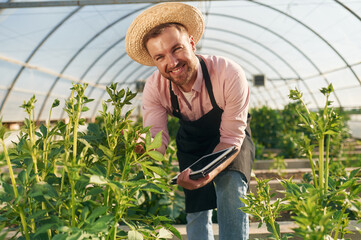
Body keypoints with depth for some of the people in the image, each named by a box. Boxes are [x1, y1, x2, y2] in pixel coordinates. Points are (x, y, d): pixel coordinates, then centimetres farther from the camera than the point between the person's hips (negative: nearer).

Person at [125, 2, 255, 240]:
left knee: (231, 189, -26)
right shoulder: (155, 88, -24)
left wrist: (211, 172, -50)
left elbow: (231, 138, -31)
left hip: (231, 140, -2)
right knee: (197, 205, -6)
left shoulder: (229, 74, -35)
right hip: (191, 142, 3)